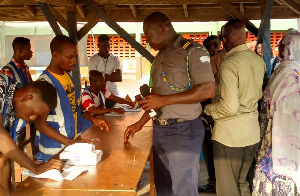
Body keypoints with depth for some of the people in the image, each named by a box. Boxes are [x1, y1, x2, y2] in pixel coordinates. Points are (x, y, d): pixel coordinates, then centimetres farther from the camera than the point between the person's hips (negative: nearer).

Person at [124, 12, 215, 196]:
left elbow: (208, 90, -21)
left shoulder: (193, 50, -11)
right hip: (159, 130, 8)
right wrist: (140, 123, 14)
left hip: (183, 130, -8)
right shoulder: (160, 56, 14)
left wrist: (165, 100, -20)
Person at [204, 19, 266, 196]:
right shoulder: (259, 61, 2)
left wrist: (207, 109, -8)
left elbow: (229, 107, -24)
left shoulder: (229, 65, -21)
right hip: (252, 134, 7)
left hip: (229, 135, -7)